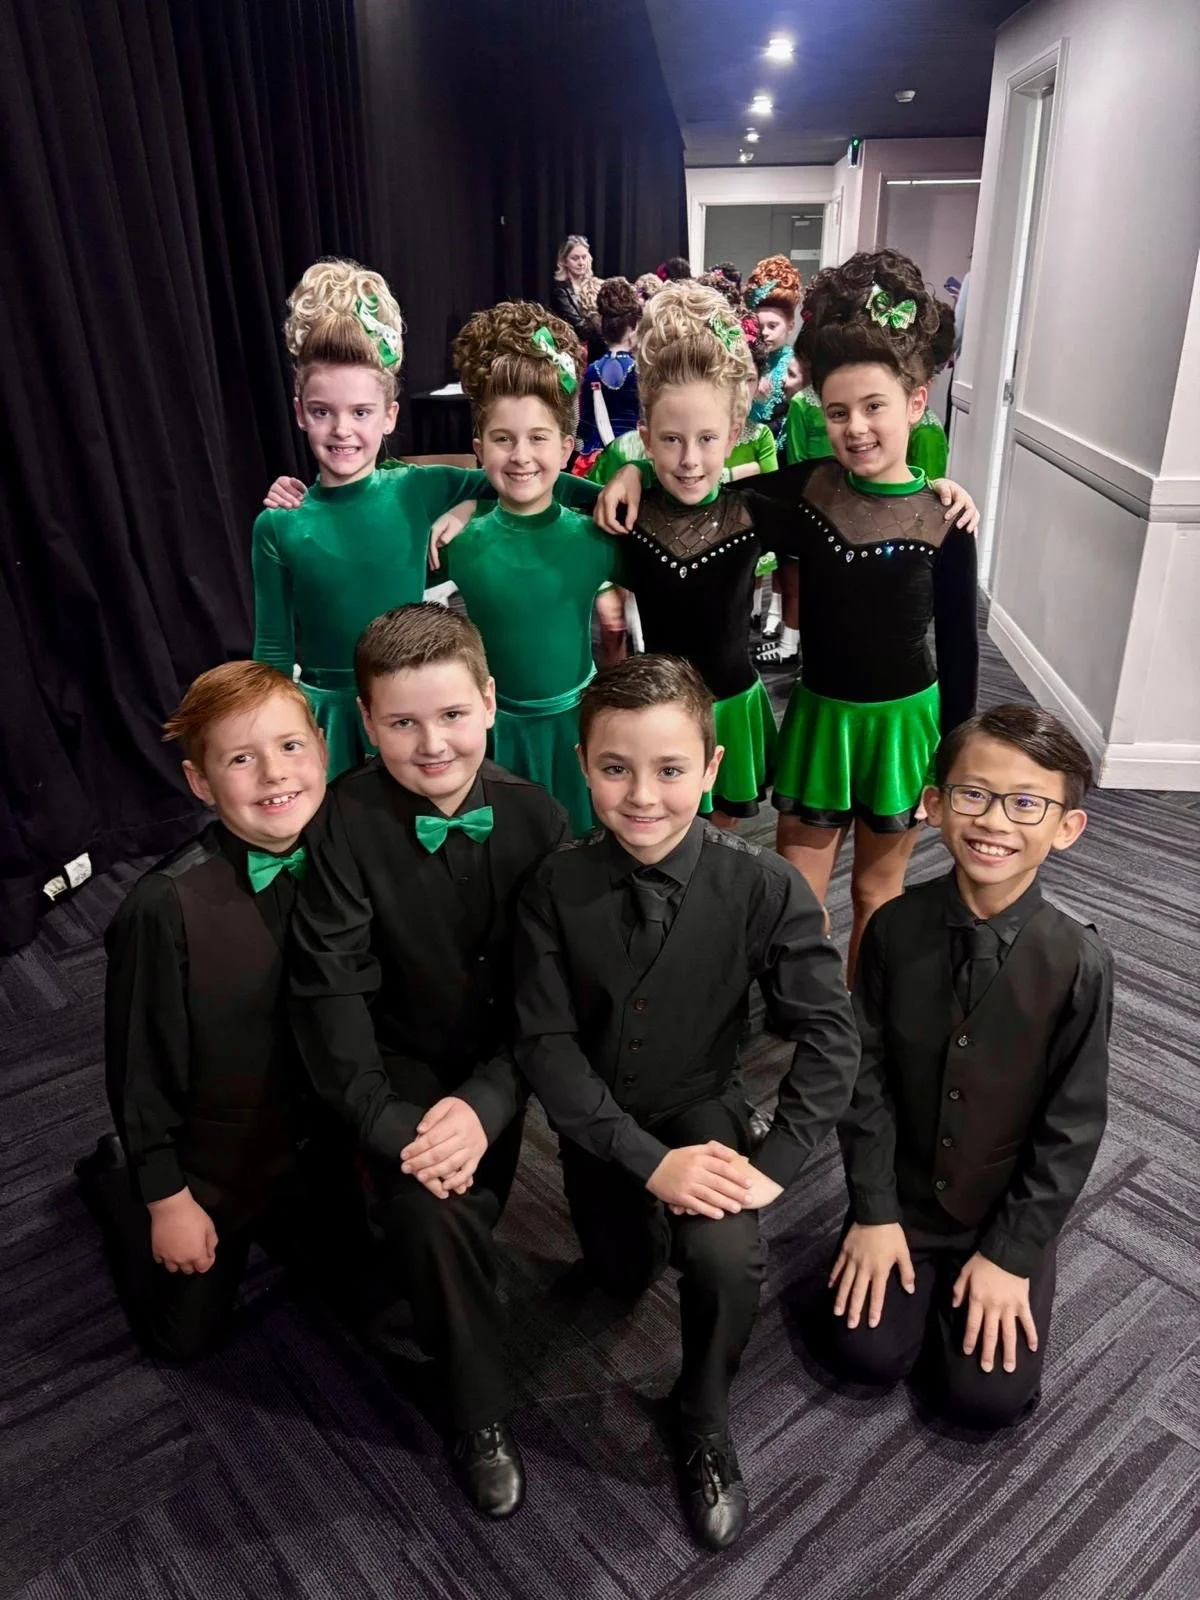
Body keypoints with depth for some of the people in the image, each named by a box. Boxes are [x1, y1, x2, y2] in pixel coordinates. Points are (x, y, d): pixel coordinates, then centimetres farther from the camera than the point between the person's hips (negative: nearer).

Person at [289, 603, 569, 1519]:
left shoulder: (537, 816, -12)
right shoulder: (348, 820, -17)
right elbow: (330, 985, -16)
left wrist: (485, 1102, -23)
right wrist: (388, 1121, -23)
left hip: (503, 1058, 3)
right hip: (406, 1058, -2)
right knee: (428, 1203, -23)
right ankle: (481, 1415, 0)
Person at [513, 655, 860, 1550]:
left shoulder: (763, 888, -24)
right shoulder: (557, 889, -22)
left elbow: (830, 1033, -17)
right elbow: (546, 1041, -18)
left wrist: (776, 1165, -25)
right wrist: (647, 1163, -23)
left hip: (700, 1106, -2)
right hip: (599, 1121, 2)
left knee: (729, 1259, -28)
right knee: (623, 1280, 19)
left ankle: (704, 1424, 5)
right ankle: (643, 1224, 56)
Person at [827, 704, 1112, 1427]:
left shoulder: (1081, 961, -21)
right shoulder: (896, 927, -16)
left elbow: (1072, 1127, -12)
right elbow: (868, 1071, -8)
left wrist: (1011, 1253, -10)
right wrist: (874, 1210, -7)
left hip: (1011, 1209, -1)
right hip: (904, 1193, 1)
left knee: (988, 1396, -3)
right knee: (870, 1354, -2)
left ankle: (982, 1274, 24)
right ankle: (919, 1269, 26)